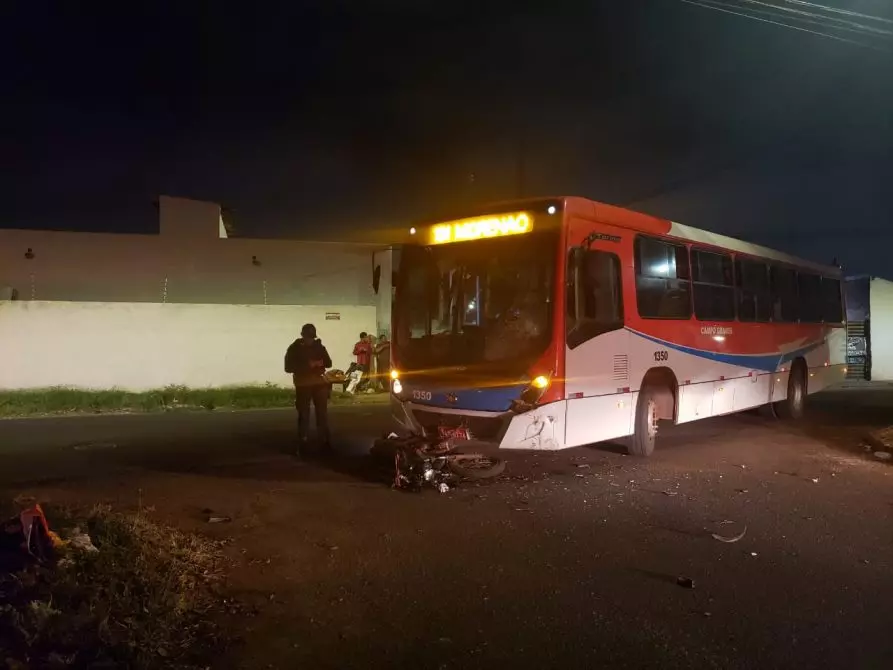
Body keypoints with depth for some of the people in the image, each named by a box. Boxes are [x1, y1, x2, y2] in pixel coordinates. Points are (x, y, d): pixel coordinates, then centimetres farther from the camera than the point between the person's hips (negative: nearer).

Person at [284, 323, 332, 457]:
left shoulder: (319, 346, 7)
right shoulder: (294, 348, -2)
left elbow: (329, 363, 7)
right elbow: (288, 367, -9)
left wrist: (321, 363, -16)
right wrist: (307, 365, -20)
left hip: (320, 383, 2)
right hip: (303, 385, -2)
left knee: (323, 414, 2)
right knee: (303, 415, -2)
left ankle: (325, 442, 9)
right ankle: (302, 445, 3)